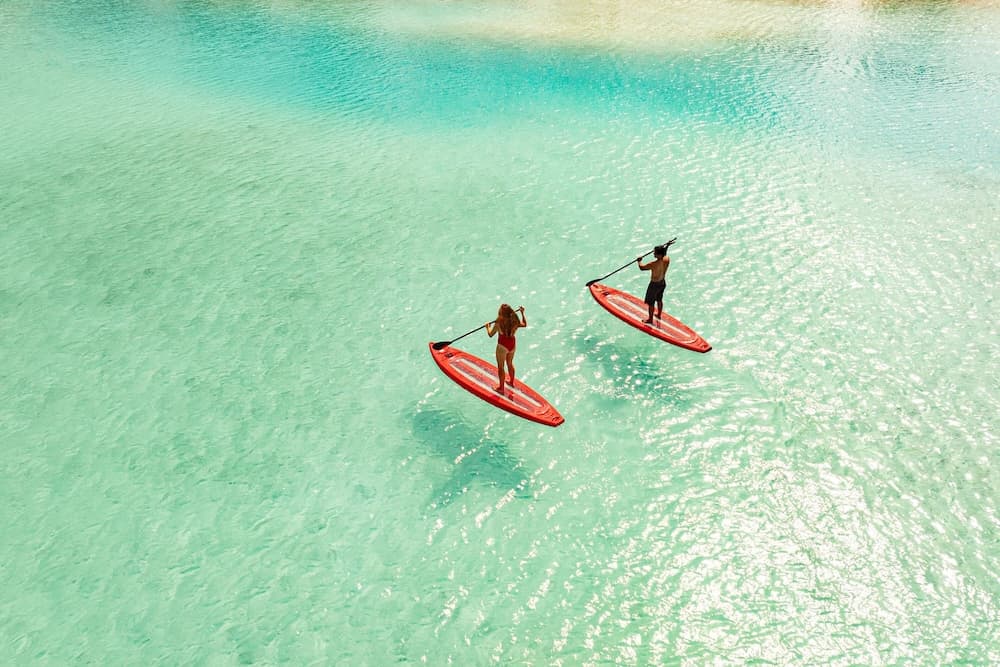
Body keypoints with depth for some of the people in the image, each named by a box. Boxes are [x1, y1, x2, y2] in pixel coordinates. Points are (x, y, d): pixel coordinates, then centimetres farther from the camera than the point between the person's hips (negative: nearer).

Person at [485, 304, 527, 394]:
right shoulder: (514, 320, -10)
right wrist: (522, 313, 23)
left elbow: (490, 334, -13)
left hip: (502, 345, -5)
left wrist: (488, 326, 7)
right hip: (512, 344, 5)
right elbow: (524, 324, 11)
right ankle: (511, 382, 45)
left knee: (501, 366, 11)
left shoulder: (499, 322, -23)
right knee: (510, 364, 26)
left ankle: (501, 388, 22)